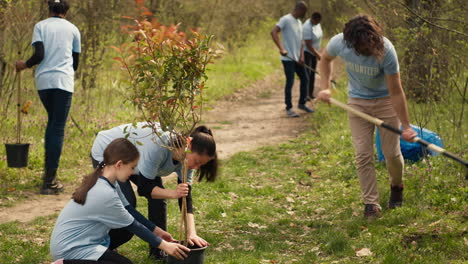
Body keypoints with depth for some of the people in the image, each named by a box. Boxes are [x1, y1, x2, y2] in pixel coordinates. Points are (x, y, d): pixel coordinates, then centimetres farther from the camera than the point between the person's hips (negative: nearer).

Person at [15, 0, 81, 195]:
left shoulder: (41, 26, 8)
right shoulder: (72, 29, 11)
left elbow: (38, 55, -4)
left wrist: (24, 65, 14)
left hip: (43, 81, 2)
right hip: (64, 81, -2)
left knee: (52, 122, 21)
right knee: (58, 128, -3)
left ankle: (49, 170, 17)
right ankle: (49, 180, -7)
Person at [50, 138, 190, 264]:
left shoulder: (103, 180, 1)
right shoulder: (105, 195, -26)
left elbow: (129, 210, 10)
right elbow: (133, 225, -14)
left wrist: (157, 231, 12)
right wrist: (164, 245, -5)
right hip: (69, 248, -10)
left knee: (126, 231, 13)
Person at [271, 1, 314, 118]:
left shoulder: (299, 23, 15)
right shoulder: (286, 19, -11)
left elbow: (300, 41, 15)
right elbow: (273, 32, -21)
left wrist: (302, 56, 2)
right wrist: (281, 48, -28)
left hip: (297, 59, 8)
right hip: (288, 58, -8)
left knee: (304, 79, 13)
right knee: (290, 82, -5)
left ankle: (302, 103, 26)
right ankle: (288, 108, 4)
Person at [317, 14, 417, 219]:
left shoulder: (385, 50, -30)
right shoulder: (339, 43, -22)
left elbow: (396, 92, -24)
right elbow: (325, 58, 6)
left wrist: (406, 126, -21)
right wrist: (325, 87, -6)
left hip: (385, 100, -2)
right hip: (358, 102, 2)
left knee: (392, 153, 1)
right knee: (363, 155, -5)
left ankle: (397, 187, 32)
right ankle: (371, 203, 3)